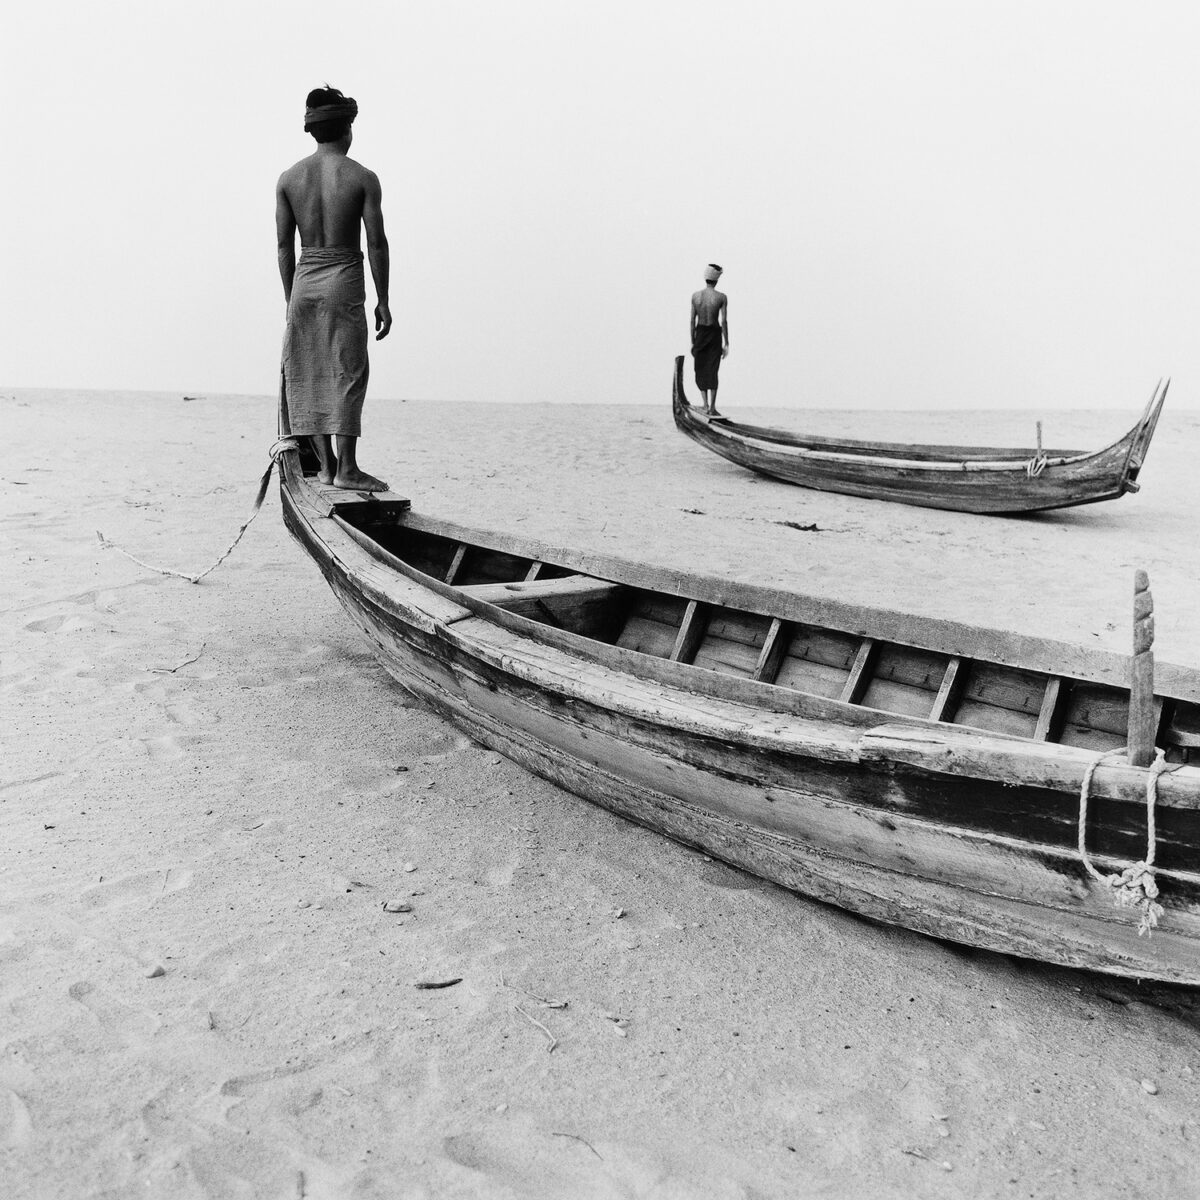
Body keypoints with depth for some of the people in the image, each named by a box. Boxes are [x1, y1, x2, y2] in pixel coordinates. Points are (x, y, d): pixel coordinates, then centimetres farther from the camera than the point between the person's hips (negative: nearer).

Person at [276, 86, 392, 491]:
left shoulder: (289, 178, 5)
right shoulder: (363, 177, -4)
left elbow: (284, 246, 6)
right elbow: (376, 243, -6)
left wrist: (290, 300, 14)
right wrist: (382, 301, 0)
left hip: (304, 282, 4)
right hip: (344, 282, -4)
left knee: (309, 375, 10)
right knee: (347, 374, -3)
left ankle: (325, 464, 13)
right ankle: (346, 468, -7)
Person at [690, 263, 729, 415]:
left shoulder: (695, 296, -2)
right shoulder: (721, 297, -8)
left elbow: (693, 320, 0)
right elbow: (724, 321, -9)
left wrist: (692, 342, 8)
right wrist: (726, 343, -4)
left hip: (700, 334, 1)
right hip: (715, 334, -1)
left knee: (700, 370, 13)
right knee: (712, 371, 3)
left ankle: (706, 404, 6)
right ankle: (712, 407, 1)